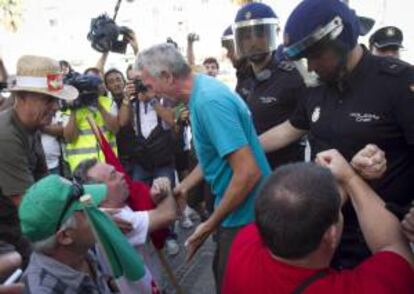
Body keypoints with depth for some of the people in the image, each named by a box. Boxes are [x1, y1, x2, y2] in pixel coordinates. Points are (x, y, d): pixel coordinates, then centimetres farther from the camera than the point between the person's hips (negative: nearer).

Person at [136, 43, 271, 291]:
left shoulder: (209, 100, -26)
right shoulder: (202, 91, 4)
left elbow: (248, 172, -29)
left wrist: (211, 224, -19)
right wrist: (184, 186, 16)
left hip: (245, 214, -9)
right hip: (235, 207, 9)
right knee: (225, 276, 26)